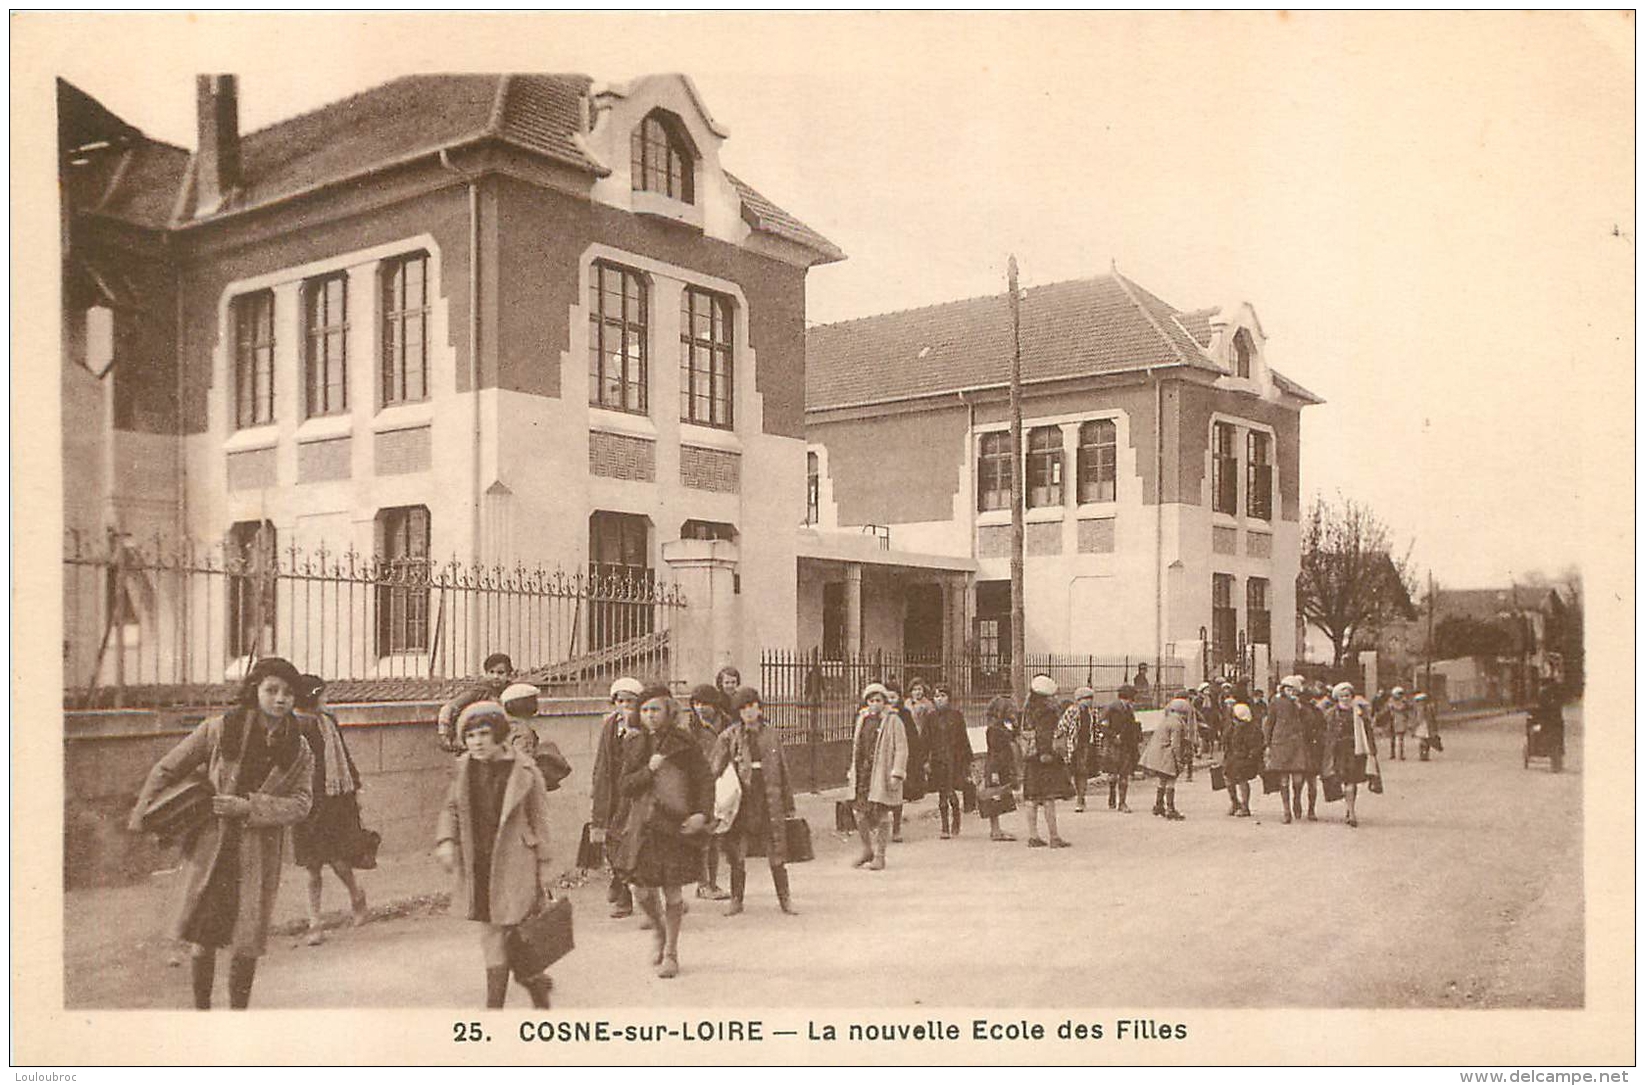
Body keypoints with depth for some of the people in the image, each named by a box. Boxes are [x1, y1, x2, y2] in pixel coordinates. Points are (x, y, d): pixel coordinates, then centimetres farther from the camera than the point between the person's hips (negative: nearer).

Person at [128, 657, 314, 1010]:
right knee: (203, 939, 4)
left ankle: (238, 1010, 21)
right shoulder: (219, 730, -4)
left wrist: (249, 807, -18)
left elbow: (301, 803, -7)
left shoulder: (299, 752, 0)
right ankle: (201, 1008, 23)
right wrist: (143, 815, 6)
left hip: (257, 855, 1)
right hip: (209, 847, -1)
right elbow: (167, 769, 5)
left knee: (247, 943, 3)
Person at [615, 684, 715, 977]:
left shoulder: (685, 744, -1)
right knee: (643, 891, 1)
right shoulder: (636, 749, 9)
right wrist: (649, 770, -13)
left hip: (675, 825, -3)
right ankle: (659, 931, 33)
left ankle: (671, 952, 18)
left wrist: (703, 814, -13)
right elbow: (625, 787, 3)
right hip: (643, 827, 3)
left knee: (671, 890, 1)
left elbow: (705, 780, -1)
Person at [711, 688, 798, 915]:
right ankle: (736, 899, 17)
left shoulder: (771, 735, 8)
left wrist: (789, 804, 12)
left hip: (769, 801, 1)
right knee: (737, 855, 3)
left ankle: (784, 898, 15)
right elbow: (714, 770, -1)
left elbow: (783, 771, 12)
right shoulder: (728, 737, 1)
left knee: (776, 853, 2)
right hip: (740, 801, -1)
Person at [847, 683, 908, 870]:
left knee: (879, 816, -3)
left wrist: (897, 774, -14)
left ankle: (879, 856, 6)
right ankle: (867, 850, 22)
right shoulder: (863, 720, 15)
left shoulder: (893, 720, -3)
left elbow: (901, 749, -7)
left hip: (882, 774, -5)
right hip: (862, 773, 5)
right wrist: (852, 773, 20)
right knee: (861, 815, 4)